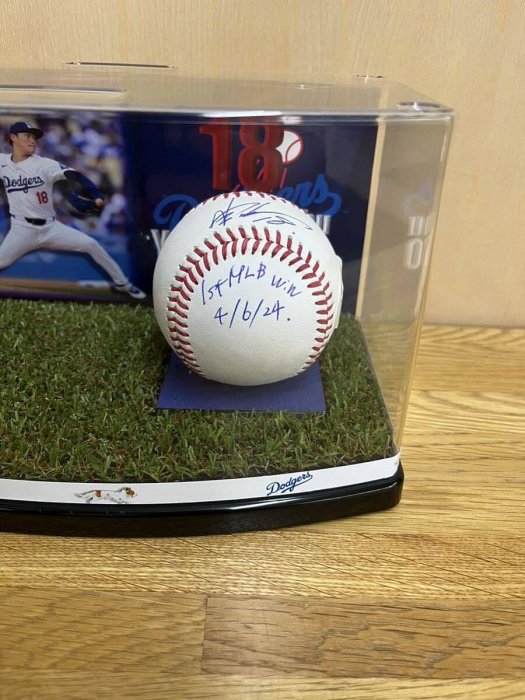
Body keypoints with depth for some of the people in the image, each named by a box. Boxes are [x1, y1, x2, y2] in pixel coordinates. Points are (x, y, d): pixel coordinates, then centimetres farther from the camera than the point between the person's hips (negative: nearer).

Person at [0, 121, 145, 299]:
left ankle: (122, 283, 5)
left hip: (50, 227, -1)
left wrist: (96, 195, -40)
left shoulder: (44, 164, -8)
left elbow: (72, 175, -23)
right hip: (21, 230, 1)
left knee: (91, 244, -8)